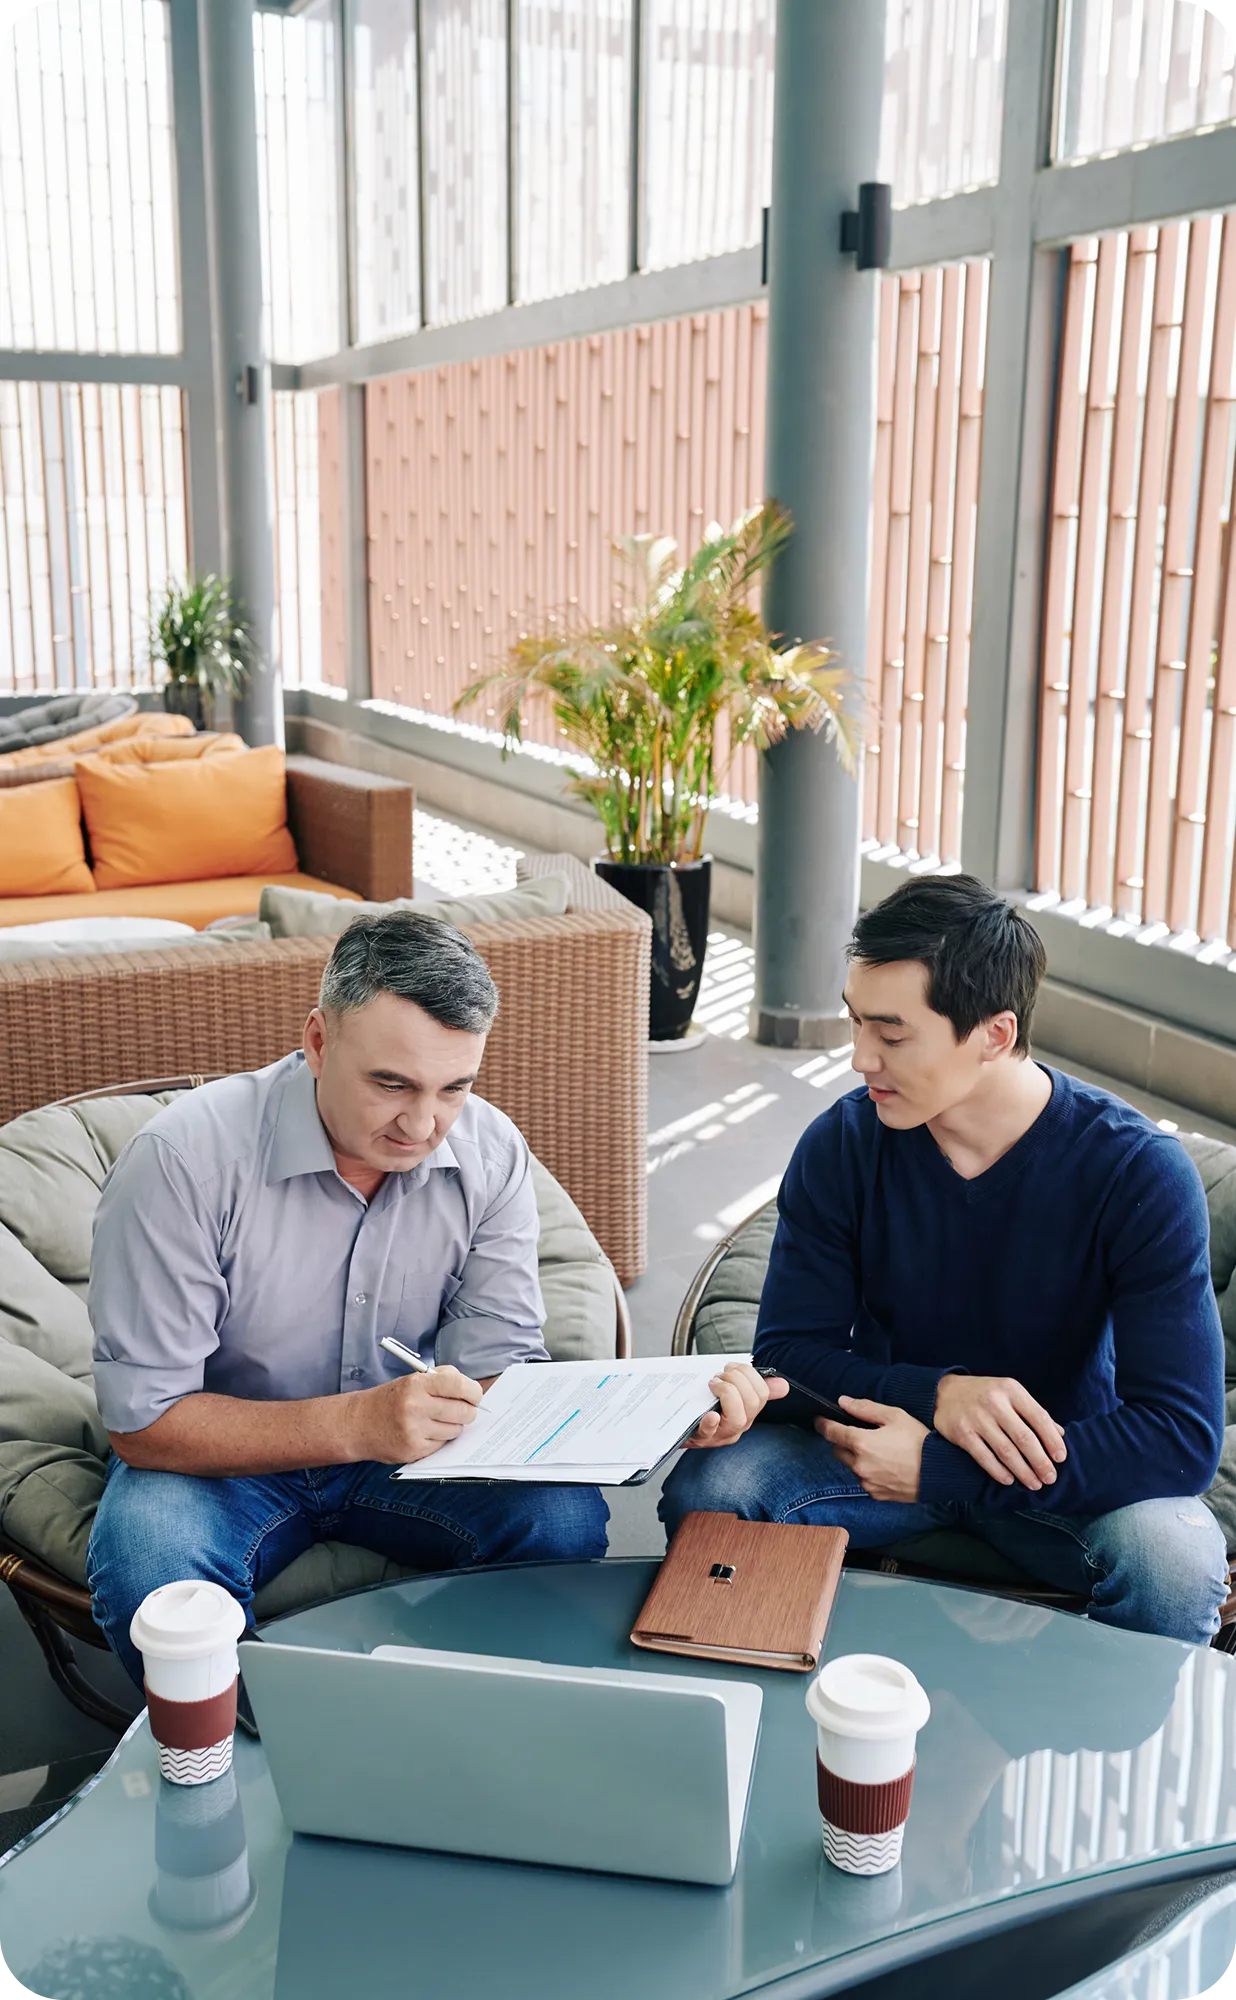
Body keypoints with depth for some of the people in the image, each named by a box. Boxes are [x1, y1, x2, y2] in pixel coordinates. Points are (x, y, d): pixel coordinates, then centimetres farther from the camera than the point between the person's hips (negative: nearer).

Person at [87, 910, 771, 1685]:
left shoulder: (490, 1153, -11)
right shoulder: (183, 1160, -24)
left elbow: (497, 1371, -11)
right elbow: (143, 1422, -23)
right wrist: (354, 1423, -37)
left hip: (411, 1447, 3)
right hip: (229, 1453, -2)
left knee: (564, 1517, -23)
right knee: (147, 1562, -34)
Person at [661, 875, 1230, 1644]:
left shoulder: (1139, 1172, -21)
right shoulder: (841, 1147, -13)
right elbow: (789, 1351, -10)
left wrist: (934, 1468, -29)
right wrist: (935, 1394, -30)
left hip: (1069, 1462, -2)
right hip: (887, 1433, 2)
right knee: (705, 1493, -25)